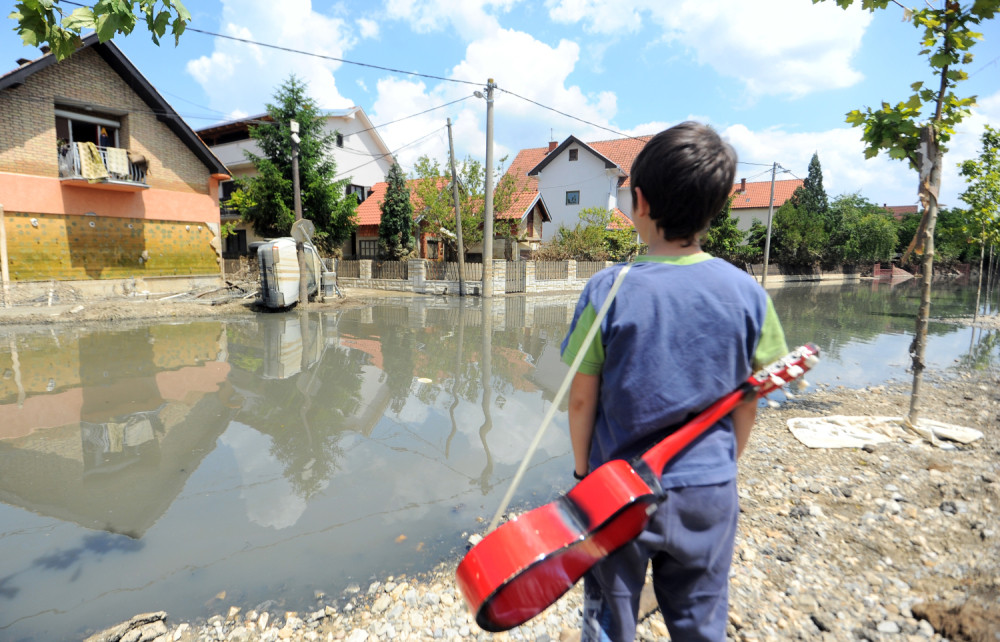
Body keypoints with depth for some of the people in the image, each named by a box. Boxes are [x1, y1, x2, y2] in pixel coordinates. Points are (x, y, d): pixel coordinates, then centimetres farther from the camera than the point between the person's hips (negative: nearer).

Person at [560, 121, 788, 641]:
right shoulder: (747, 293, -9)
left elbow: (581, 399, -11)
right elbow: (746, 403, 0)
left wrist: (582, 469, 5)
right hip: (709, 491, 3)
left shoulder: (608, 290, -18)